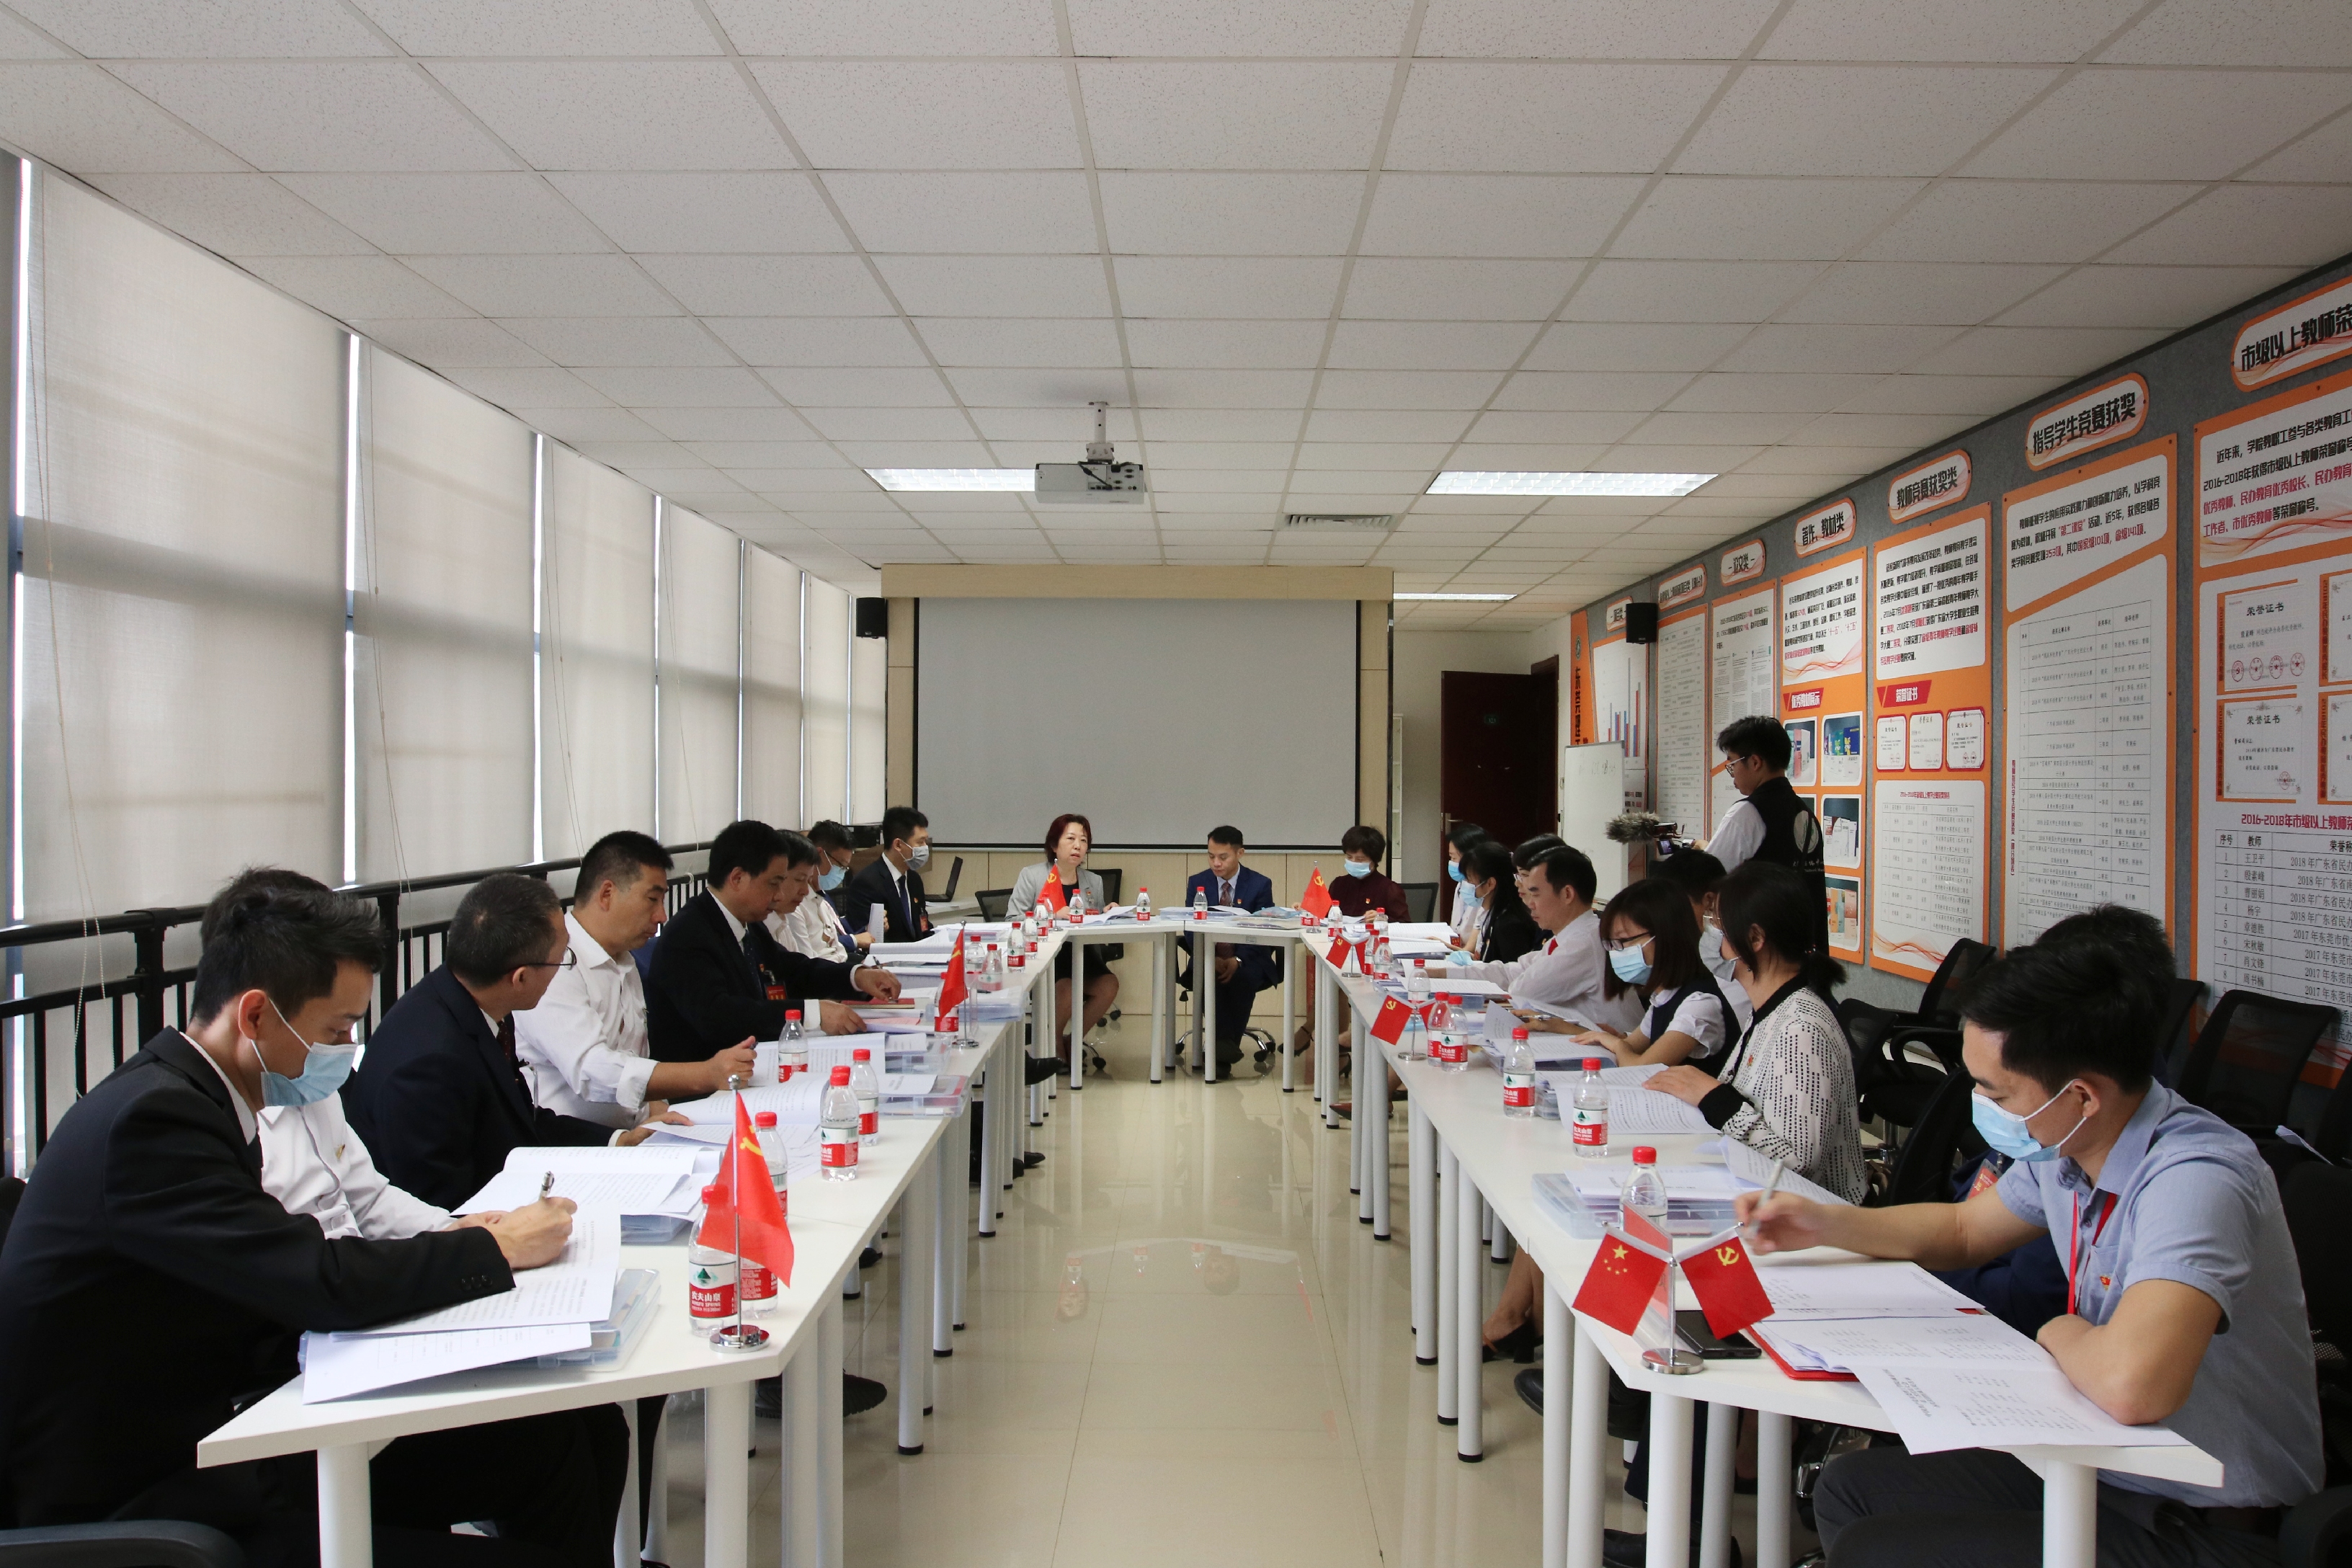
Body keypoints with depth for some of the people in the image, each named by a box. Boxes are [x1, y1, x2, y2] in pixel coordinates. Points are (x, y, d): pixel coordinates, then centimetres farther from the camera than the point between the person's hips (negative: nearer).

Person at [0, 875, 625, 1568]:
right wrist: (495, 1249, -12)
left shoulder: (183, 1094, 6)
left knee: (562, 1438, -4)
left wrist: (445, 1247, -1)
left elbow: (287, 1272, 10)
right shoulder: (153, 1117, -22)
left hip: (216, 1438, 9)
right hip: (145, 1506, -9)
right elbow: (325, 1283, -25)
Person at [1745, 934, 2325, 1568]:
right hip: (2109, 1472, 8)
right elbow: (1963, 1229, 18)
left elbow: (2132, 1385, -45)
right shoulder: (2066, 1146, -3)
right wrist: (1824, 1224, 4)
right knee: (1850, 1488, 8)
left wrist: (2061, 1333, -21)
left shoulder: (2194, 1178, -30)